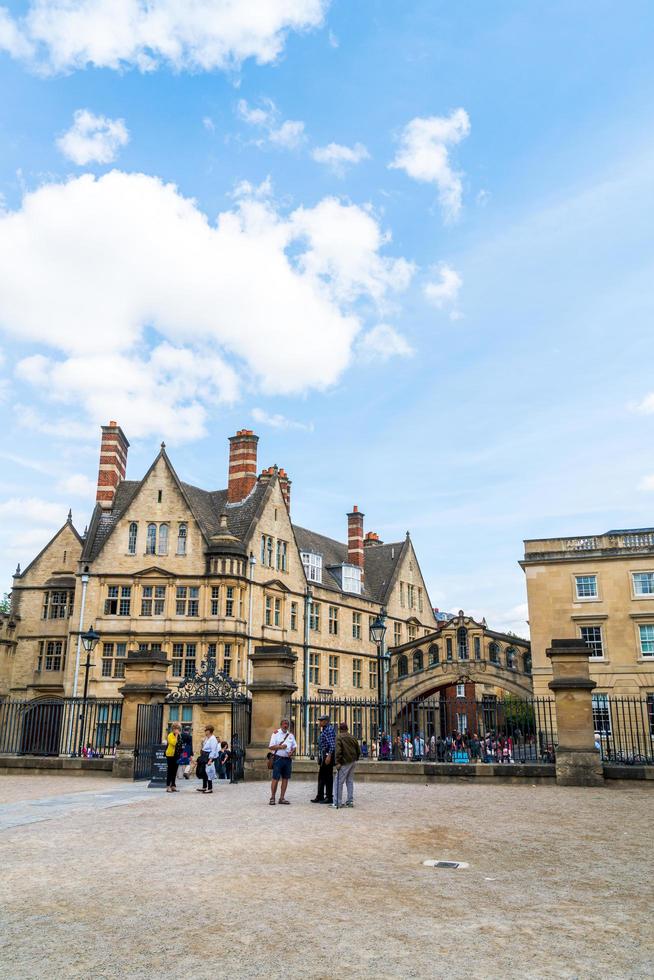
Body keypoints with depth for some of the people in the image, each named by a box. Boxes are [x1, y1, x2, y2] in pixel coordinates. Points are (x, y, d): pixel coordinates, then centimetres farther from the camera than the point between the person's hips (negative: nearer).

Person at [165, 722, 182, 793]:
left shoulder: (179, 736, 13)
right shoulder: (170, 735, -9)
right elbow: (173, 743, -26)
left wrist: (180, 754, 12)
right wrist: (176, 735, -20)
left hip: (177, 756, 7)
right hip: (170, 755, -7)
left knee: (174, 771, 10)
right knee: (170, 771, -3)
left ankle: (173, 785, 15)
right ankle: (168, 786, 1)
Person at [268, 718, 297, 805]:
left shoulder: (291, 735, 14)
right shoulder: (276, 733, -1)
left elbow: (294, 746, 17)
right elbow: (271, 747, -6)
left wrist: (292, 752, -4)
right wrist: (280, 747, -19)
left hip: (288, 759, 5)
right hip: (278, 758, -5)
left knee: (285, 778, 6)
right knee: (275, 778, -6)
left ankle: (282, 798, 13)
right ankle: (272, 798, 3)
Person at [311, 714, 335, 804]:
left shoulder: (330, 729, -13)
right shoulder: (324, 729, 17)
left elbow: (332, 744, -21)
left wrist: (329, 756, -26)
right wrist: (320, 757, 22)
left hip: (327, 755, -10)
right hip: (322, 755, 10)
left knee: (328, 777, -3)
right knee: (321, 777, 13)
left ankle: (329, 798, 3)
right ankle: (320, 797, 19)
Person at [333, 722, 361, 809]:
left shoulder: (339, 737, -8)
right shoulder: (352, 737, 12)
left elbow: (338, 750, -19)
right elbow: (358, 751, 15)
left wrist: (338, 762, -19)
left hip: (345, 762, -7)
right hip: (353, 762, 7)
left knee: (338, 782, -3)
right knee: (350, 781, 15)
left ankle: (337, 803, -4)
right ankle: (350, 801, 18)